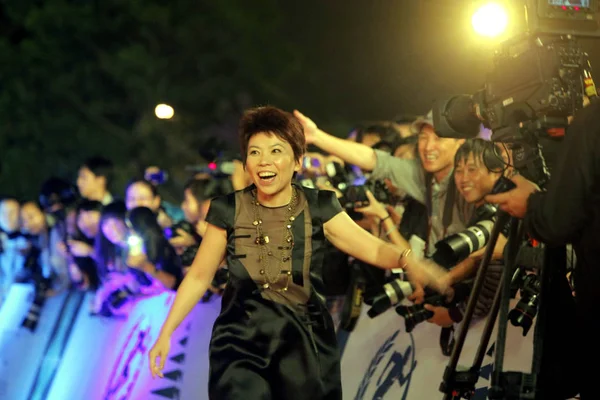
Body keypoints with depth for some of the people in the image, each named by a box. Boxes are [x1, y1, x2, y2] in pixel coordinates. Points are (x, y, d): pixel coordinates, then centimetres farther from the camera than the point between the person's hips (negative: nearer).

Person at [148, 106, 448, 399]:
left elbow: (373, 248, -8)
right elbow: (198, 276, 5)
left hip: (306, 346, 1)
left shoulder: (319, 208, -1)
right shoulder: (228, 211, -1)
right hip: (241, 345, -1)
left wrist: (407, 260, -30)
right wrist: (165, 334, 1)